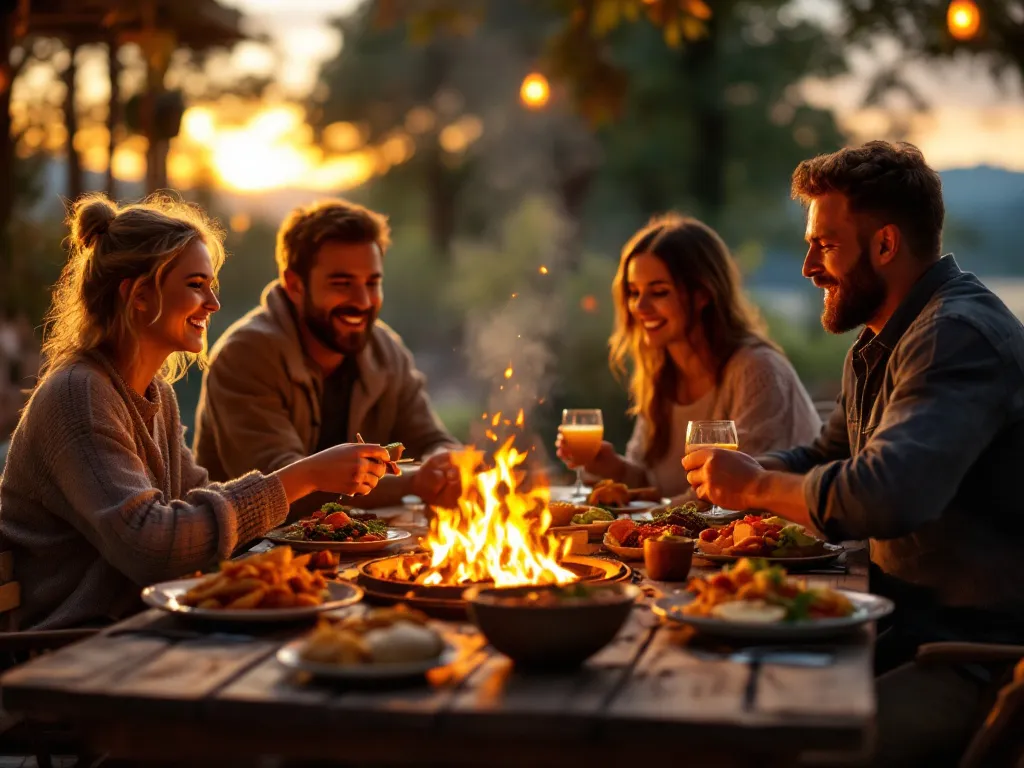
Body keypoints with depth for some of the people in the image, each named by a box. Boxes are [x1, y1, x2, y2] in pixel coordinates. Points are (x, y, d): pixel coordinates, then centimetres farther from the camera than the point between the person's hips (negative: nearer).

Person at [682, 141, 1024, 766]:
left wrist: (756, 486, -14)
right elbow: (824, 459, 29)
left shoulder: (961, 335, -18)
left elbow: (886, 497, -32)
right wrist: (738, 471, 7)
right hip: (907, 627, 10)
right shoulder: (879, 346, 17)